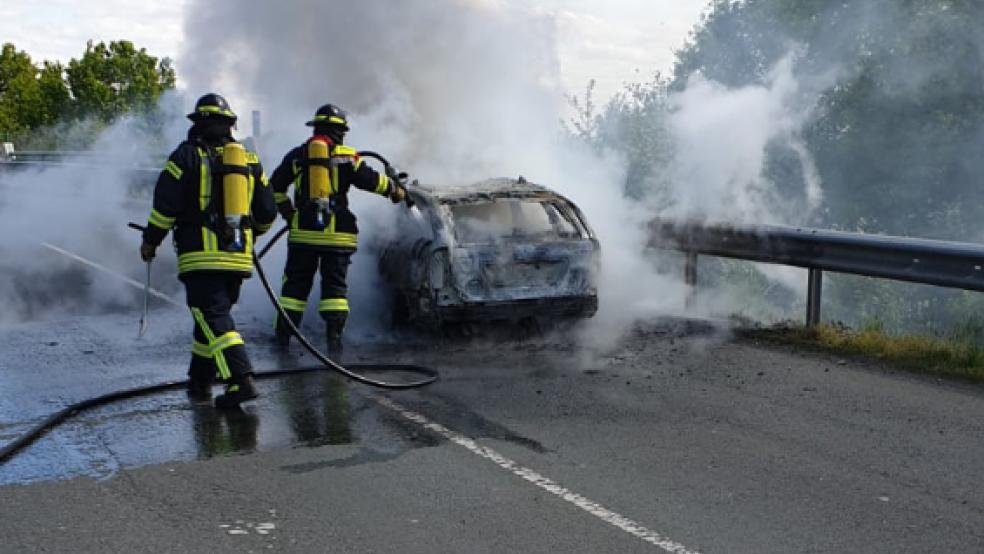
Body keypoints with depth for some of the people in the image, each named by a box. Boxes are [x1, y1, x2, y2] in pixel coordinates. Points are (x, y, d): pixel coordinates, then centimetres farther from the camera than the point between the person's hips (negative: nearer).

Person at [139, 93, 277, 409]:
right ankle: (200, 383, 24)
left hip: (201, 256, -5)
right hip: (239, 256, 5)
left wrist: (150, 240, 8)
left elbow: (165, 205, -6)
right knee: (212, 315, 17)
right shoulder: (250, 160, 11)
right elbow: (267, 213, 14)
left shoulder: (188, 155, -3)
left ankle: (241, 381, -21)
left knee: (213, 319, -8)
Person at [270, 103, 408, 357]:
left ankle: (283, 333, 12)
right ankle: (334, 335, -3)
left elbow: (276, 187, 11)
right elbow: (370, 180, 0)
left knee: (296, 282, 10)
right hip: (338, 232, -2)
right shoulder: (347, 157, -1)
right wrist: (396, 189, 16)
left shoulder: (297, 155, 7)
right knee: (335, 285, 5)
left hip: (304, 231, 2)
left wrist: (287, 211, 22)